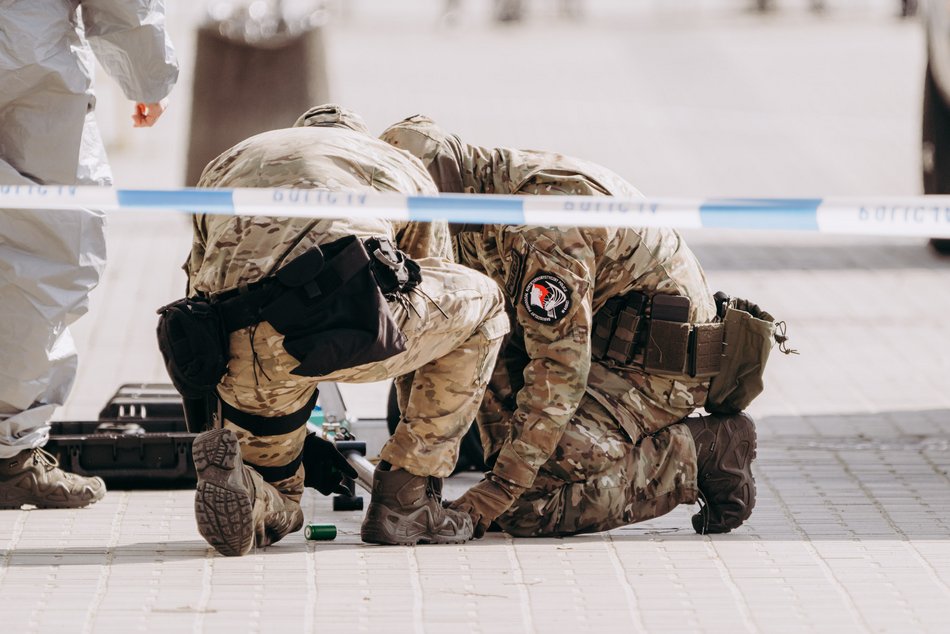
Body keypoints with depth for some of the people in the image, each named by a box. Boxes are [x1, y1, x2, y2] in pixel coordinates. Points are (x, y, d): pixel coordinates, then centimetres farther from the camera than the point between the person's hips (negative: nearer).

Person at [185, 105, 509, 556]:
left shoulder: (224, 168, 39)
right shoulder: (401, 168, 33)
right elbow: (434, 312, 38)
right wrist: (423, 459, 49)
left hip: (246, 358, 3)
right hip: (348, 314, -3)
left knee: (274, 513, 31)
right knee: (480, 304, 30)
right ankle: (403, 502, 23)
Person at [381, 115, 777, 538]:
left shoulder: (539, 222, -26)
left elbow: (560, 372, -28)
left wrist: (499, 491, -27)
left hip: (658, 360, -10)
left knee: (529, 507, -21)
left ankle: (699, 452, -10)